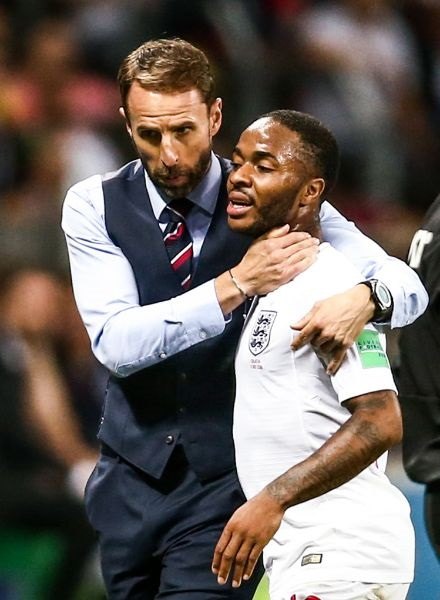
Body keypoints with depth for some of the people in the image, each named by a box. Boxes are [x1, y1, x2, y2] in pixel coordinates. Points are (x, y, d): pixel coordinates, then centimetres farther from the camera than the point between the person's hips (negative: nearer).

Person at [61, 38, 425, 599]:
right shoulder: (95, 206, -2)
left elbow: (405, 283, -7)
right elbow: (117, 343, -16)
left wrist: (365, 296, -32)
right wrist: (236, 284, -27)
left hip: (226, 485, -2)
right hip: (130, 483, 2)